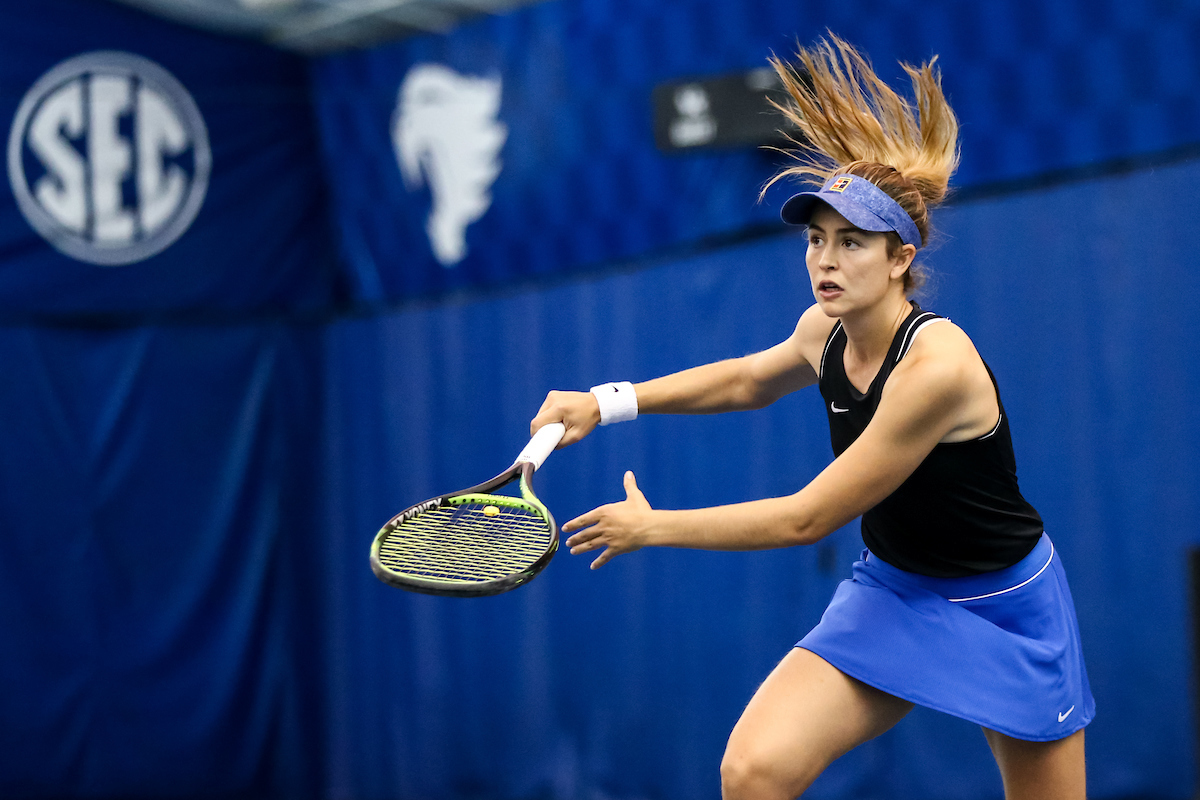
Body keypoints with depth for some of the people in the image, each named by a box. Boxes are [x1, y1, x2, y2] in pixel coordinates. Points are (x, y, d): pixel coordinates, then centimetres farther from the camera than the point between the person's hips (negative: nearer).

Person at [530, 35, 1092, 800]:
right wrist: (608, 402, 7)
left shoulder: (935, 364, -30)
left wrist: (653, 526, -16)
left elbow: (806, 518, -25)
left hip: (1004, 607, -5)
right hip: (892, 593, 5)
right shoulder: (825, 332, -8)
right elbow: (747, 378, 17)